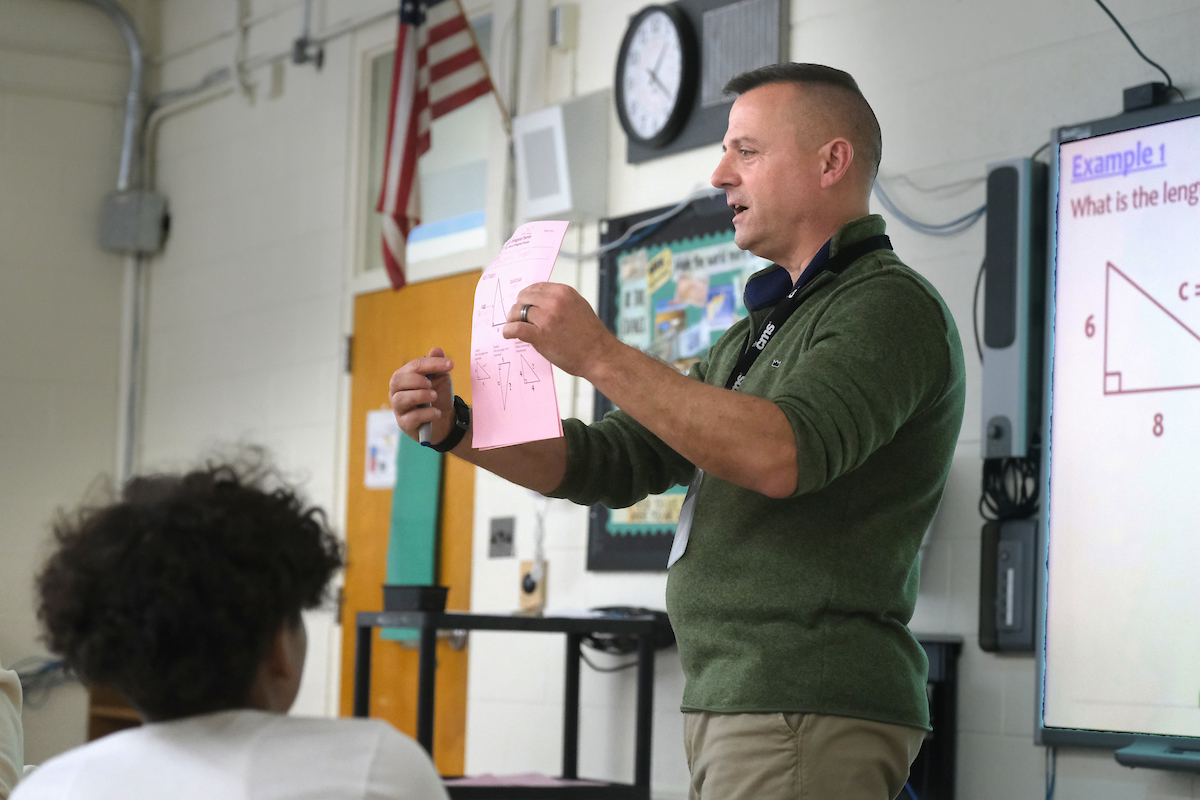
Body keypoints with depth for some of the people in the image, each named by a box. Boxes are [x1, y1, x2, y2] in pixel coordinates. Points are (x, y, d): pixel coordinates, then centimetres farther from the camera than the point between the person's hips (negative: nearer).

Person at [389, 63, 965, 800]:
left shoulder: (888, 304, -8)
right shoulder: (763, 328, 23)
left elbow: (781, 455, -25)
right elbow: (614, 462, 20)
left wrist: (600, 356, -23)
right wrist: (458, 427, 6)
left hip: (807, 712, -9)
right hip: (732, 702, 9)